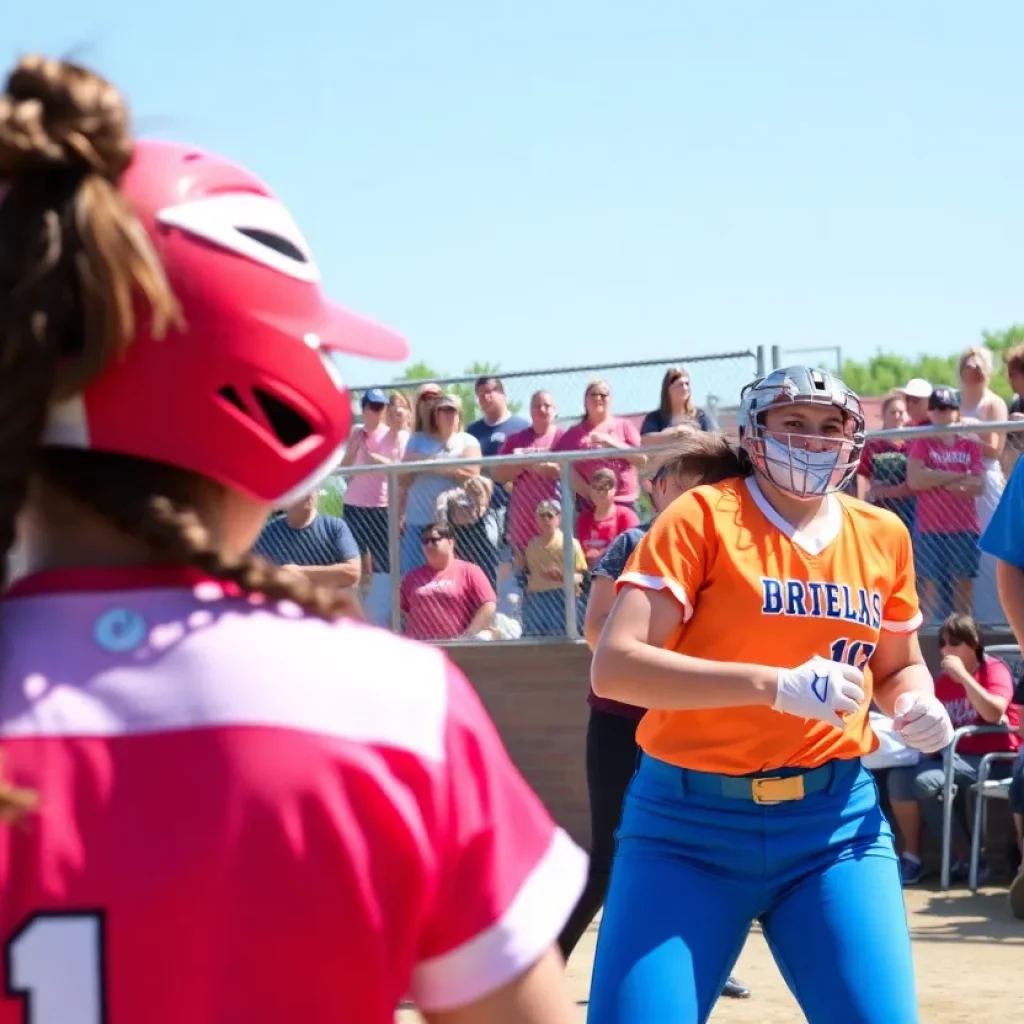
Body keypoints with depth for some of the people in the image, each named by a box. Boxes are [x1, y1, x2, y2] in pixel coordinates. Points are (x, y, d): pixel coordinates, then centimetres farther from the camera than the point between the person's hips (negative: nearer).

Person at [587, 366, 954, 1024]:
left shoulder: (883, 536, 8)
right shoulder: (703, 517, -6)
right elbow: (614, 667, -16)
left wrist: (918, 707, 0)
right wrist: (776, 684, -24)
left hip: (837, 821, 3)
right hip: (691, 823, -3)